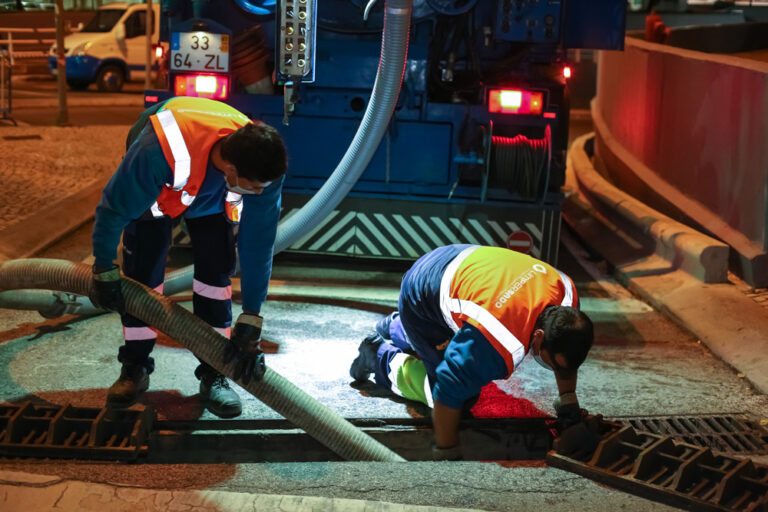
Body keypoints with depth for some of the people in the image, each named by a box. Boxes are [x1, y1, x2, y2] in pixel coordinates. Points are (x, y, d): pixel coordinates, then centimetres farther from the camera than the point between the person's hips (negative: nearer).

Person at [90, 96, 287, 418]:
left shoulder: (263, 167, -37)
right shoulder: (159, 150, -48)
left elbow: (259, 245, -28)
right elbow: (114, 208, -30)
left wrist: (250, 323, -27)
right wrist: (104, 271, -17)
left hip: (213, 195, 2)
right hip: (155, 185, -2)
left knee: (216, 268, -10)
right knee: (142, 270, -9)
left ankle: (213, 375, 1)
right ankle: (135, 370, 9)